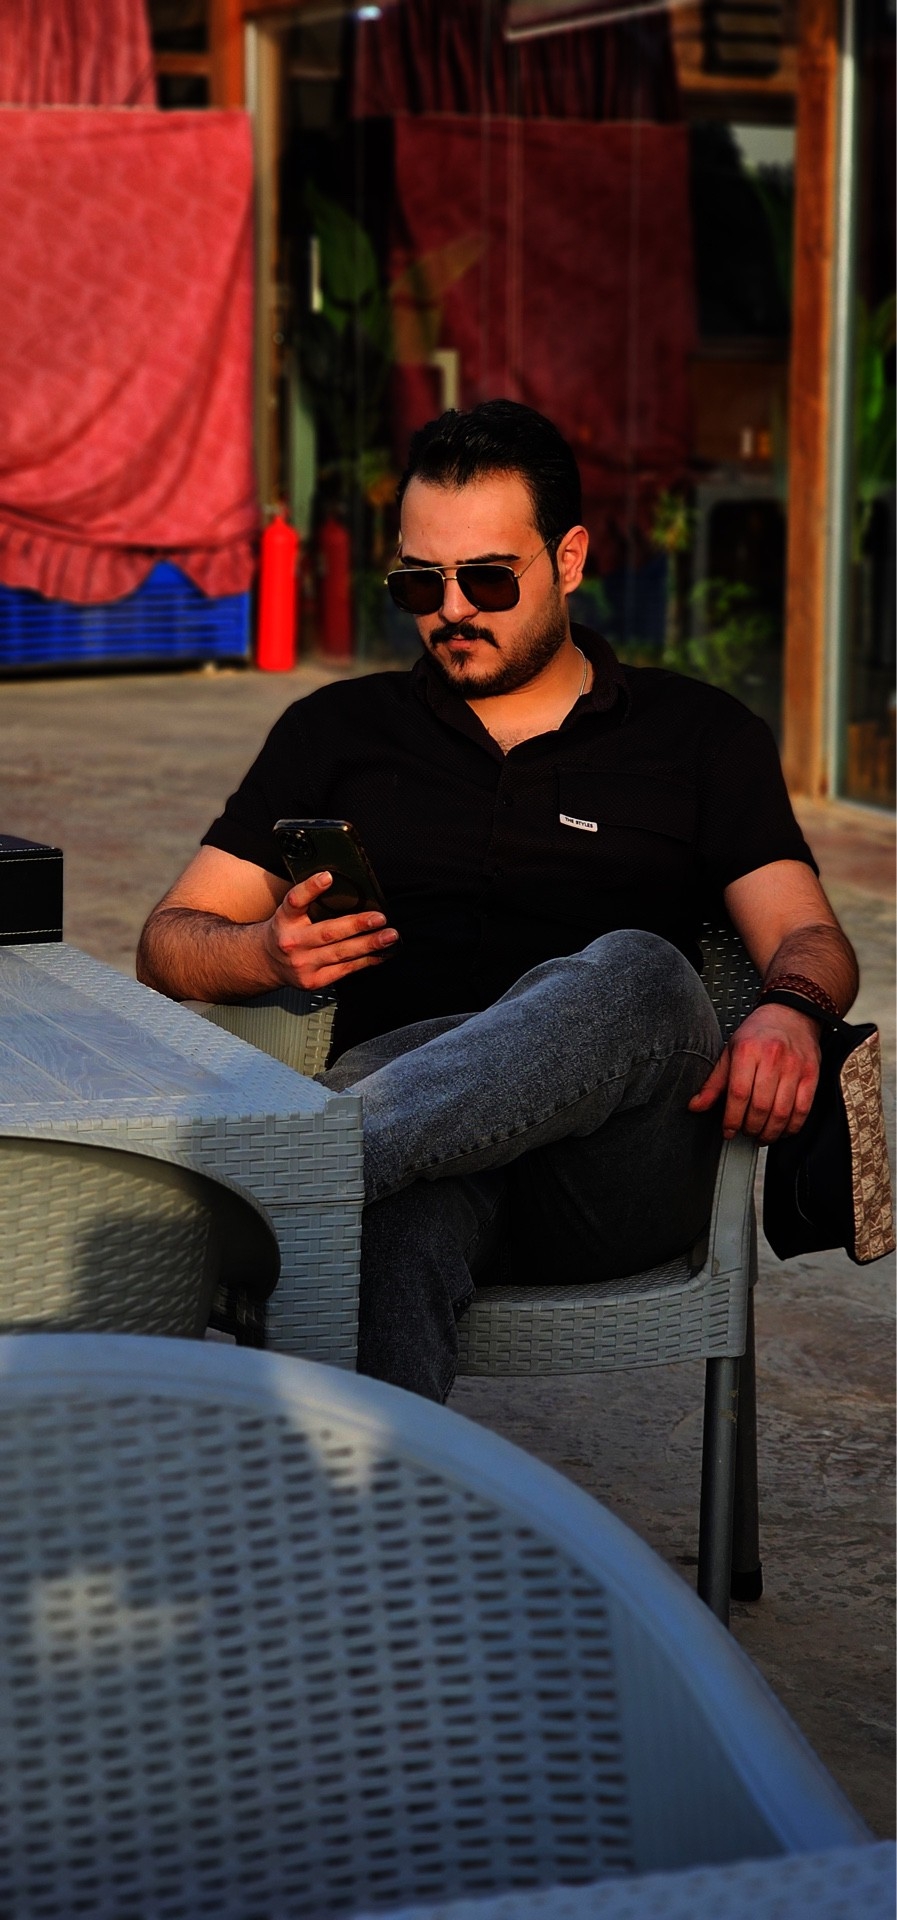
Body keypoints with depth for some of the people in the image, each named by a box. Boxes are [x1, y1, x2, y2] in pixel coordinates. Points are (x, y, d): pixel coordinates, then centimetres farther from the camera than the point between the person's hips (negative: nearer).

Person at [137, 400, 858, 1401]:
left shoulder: (698, 733, 19)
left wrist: (786, 1013, -18)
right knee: (400, 1211, -40)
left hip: (615, 1175, 0)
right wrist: (271, 952, -8)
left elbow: (809, 938, 9)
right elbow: (169, 944, 18)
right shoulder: (337, 733, 22)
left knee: (634, 973, -36)